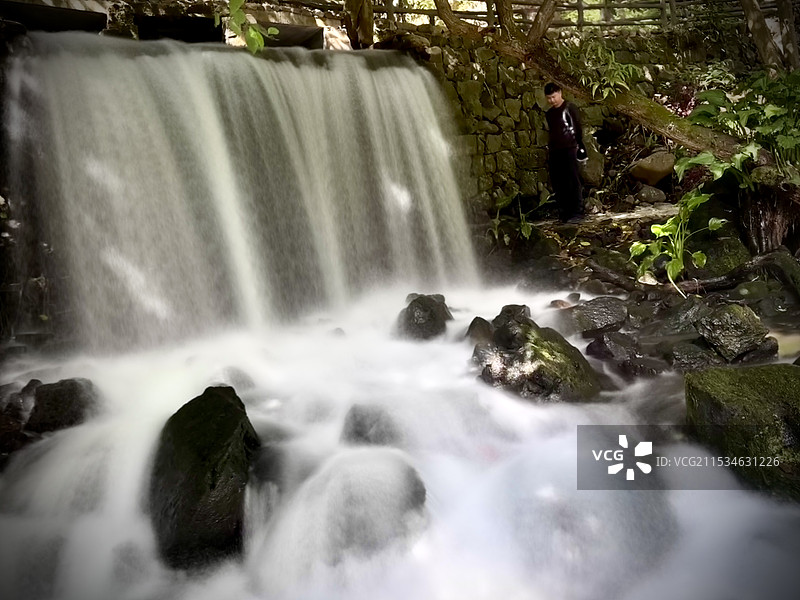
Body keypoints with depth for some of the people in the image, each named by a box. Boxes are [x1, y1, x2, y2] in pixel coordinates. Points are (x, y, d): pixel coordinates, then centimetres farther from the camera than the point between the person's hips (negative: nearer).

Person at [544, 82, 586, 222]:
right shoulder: (549, 113, 18)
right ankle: (564, 212, 8)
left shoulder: (569, 108, 1)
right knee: (557, 183, 3)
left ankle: (577, 211, -7)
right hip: (554, 151, 6)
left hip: (569, 149, -6)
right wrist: (551, 148, 17)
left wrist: (580, 144, -8)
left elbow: (578, 127, -2)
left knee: (573, 180, -8)